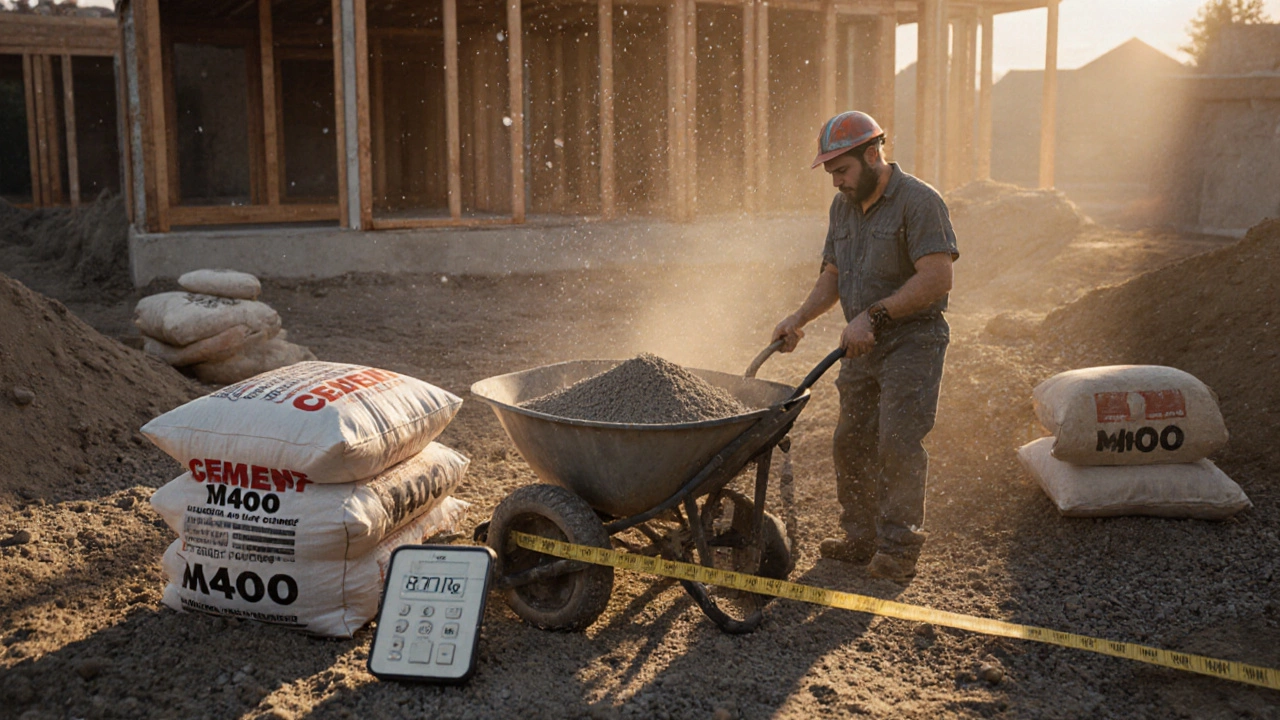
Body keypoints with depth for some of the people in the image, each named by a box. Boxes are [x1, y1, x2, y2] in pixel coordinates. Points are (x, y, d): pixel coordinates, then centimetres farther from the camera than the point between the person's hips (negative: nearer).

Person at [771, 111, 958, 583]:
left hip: (912, 341, -8)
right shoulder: (843, 206, 12)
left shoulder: (918, 201, -13)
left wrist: (874, 316, -24)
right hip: (862, 347, 8)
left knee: (897, 444, -10)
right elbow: (832, 276, 18)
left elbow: (937, 278, -22)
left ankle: (898, 551, 1)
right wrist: (800, 319, 2)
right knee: (852, 443, 9)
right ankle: (861, 539, 21)